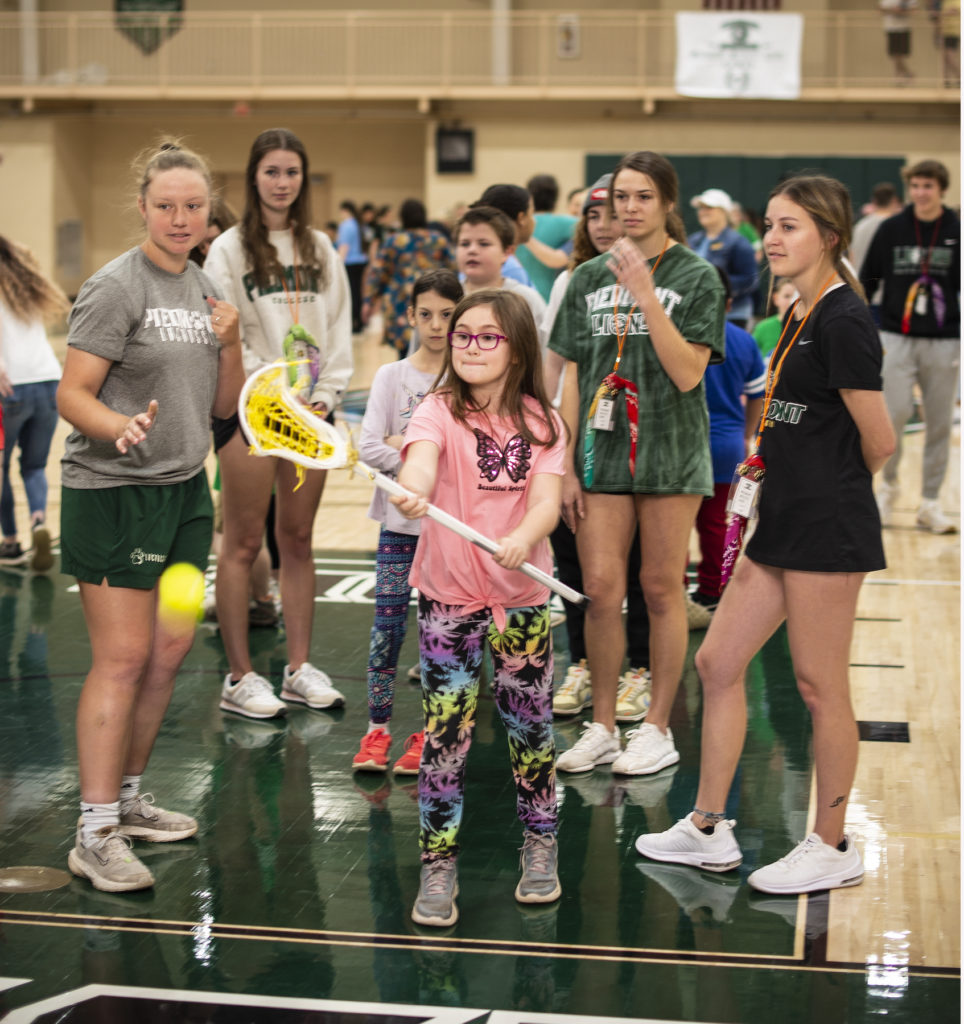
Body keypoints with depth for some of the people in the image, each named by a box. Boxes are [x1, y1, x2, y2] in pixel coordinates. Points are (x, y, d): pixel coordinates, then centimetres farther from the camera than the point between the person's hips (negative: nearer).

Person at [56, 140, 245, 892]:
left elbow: (223, 407, 15)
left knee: (170, 650, 9)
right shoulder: (117, 288, -11)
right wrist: (119, 426, -34)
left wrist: (230, 342, -3)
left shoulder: (205, 289, 11)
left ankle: (127, 799, 24)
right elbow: (71, 395, -15)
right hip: (112, 493, -7)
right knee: (122, 658, -9)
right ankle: (95, 834, -3)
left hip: (183, 490, 7)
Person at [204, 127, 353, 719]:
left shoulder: (321, 250, 12)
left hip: (310, 410, 4)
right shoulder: (230, 249, -1)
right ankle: (240, 677, 5)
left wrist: (325, 397, -2)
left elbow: (339, 328, 11)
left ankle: (300, 669, 15)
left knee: (299, 540, 9)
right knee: (245, 543, -1)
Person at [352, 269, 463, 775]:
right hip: (400, 519, 1)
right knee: (388, 620, -1)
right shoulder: (392, 376, 2)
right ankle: (377, 730, 6)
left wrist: (412, 444, -13)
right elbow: (368, 446, -7)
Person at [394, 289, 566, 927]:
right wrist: (411, 491, -50)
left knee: (530, 725, 10)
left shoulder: (542, 423, 1)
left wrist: (522, 540, -33)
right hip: (448, 596, -2)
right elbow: (420, 460, -27)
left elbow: (547, 502, -11)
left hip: (523, 596, 2)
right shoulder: (440, 412, -5)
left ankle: (541, 848, 30)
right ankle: (439, 868, 6)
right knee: (446, 732, -4)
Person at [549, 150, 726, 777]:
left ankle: (658, 728, 14)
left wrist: (646, 295, -19)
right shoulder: (588, 279, 9)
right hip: (603, 450, 3)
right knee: (601, 589, -1)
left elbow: (688, 373, -13)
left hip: (670, 453, -3)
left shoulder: (697, 277, -2)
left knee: (662, 590, 3)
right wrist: (566, 467, 6)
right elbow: (573, 378, 10)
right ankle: (602, 727, 12)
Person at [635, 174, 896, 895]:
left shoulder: (843, 320, -15)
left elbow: (879, 441, -12)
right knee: (718, 664, 12)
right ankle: (709, 829, 22)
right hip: (781, 524, 10)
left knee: (820, 686, 1)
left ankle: (833, 847, 16)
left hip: (827, 530, -10)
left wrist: (837, 488, 4)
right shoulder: (799, 318, 14)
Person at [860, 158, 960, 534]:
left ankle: (930, 503, 13)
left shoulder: (956, 232, 1)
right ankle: (888, 485, 13)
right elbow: (867, 281, 7)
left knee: (939, 424, 3)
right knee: (896, 413, -10)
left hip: (944, 343, 1)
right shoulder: (891, 229, 2)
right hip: (897, 338, -1)